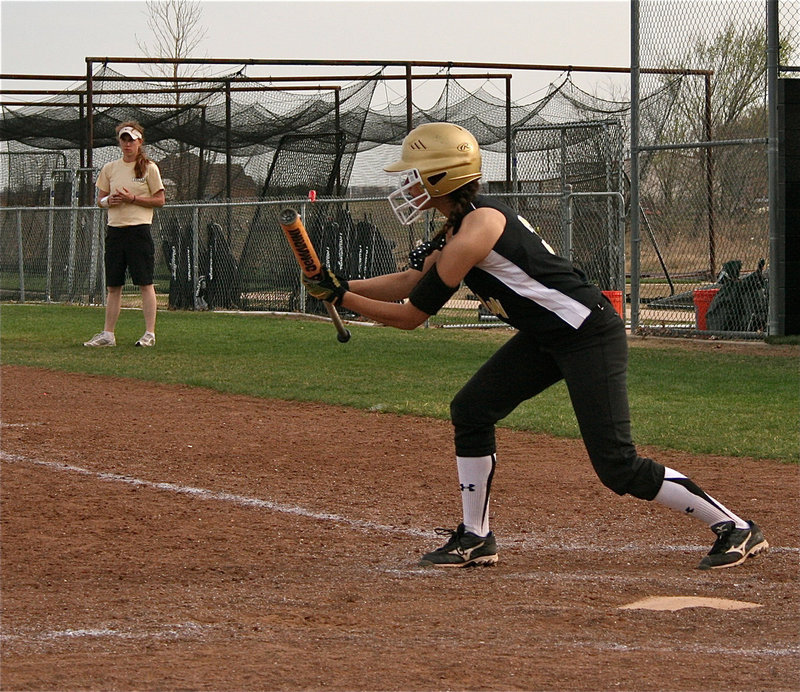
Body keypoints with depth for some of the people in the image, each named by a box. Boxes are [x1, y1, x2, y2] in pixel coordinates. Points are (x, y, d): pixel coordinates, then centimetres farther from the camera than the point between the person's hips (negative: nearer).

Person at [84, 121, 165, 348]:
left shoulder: (149, 168, 1)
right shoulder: (109, 169, 14)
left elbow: (159, 200, -1)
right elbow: (100, 200, 18)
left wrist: (132, 198, -12)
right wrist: (109, 200, -5)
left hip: (139, 229, -5)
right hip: (115, 229, 5)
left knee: (145, 283, -6)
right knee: (113, 286, 6)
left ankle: (150, 333, -5)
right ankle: (108, 334, 8)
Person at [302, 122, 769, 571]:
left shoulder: (478, 226, -22)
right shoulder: (459, 226, 9)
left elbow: (411, 314, -18)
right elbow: (410, 281, 13)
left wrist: (340, 297, -11)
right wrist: (342, 286, 2)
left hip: (591, 337, -10)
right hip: (544, 339, 10)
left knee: (617, 466, -11)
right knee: (471, 410, 6)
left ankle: (735, 529, -1)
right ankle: (476, 540, 14)